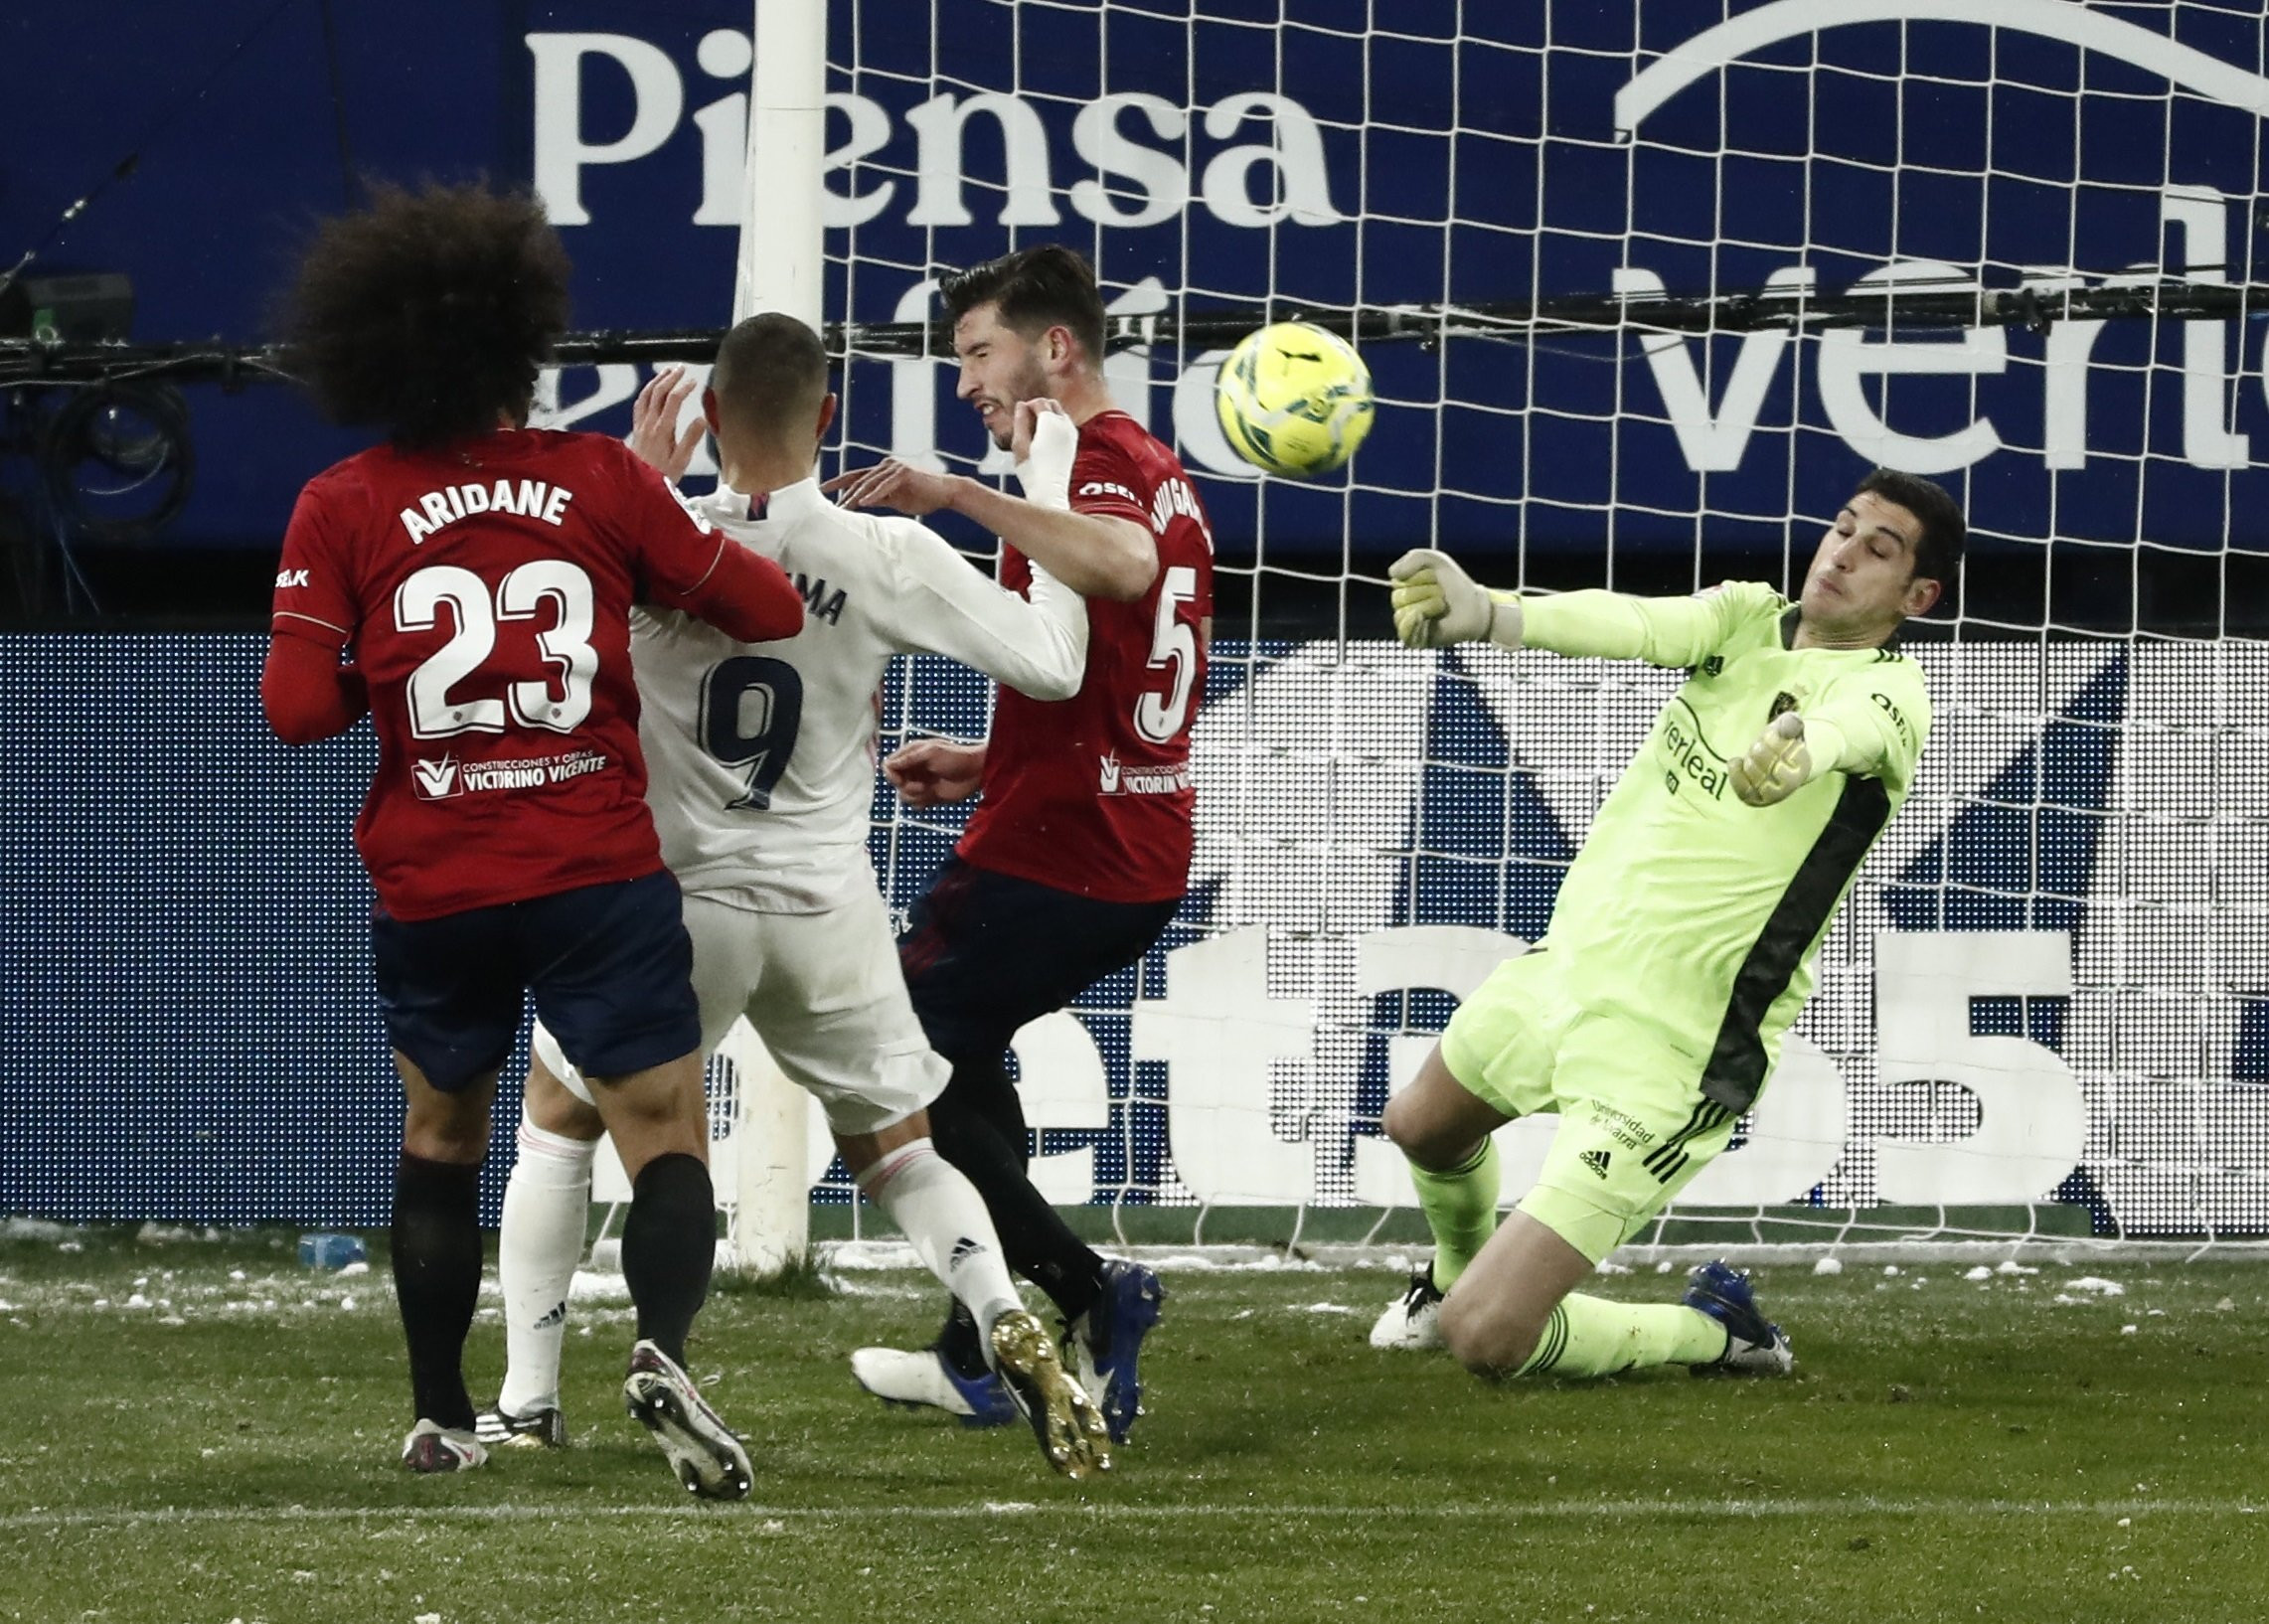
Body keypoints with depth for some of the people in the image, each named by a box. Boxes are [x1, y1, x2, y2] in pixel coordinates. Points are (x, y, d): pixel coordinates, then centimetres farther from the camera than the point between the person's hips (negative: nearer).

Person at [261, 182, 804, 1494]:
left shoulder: (341, 511, -2)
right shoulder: (602, 478, 0)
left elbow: (300, 709, -8)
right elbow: (770, 608, 6)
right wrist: (668, 525, 24)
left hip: (432, 888, 2)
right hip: (600, 878, -2)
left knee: (441, 1139, 23)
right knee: (667, 1137, -2)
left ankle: (441, 1421, 24)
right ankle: (665, 1347, -30)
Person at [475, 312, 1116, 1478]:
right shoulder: (888, 559, -12)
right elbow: (1051, 664, -7)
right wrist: (1048, 487, 1)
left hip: (679, 901, -1)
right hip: (828, 912, 1)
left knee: (558, 1122, 20)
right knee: (895, 1152, 18)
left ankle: (527, 1403, 16)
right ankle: (1008, 1322, -10)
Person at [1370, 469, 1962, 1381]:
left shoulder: (1889, 691, -17)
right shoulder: (1748, 616, 0)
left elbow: (1852, 724, -42)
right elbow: (1639, 624, -19)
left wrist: (1799, 746, -68)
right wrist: (1484, 614, -41)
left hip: (1667, 1058, -7)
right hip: (1566, 964, 8)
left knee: (1485, 1340, -13)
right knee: (1422, 1128, 33)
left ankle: (1711, 1333, 11)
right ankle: (1459, 1273, 64)